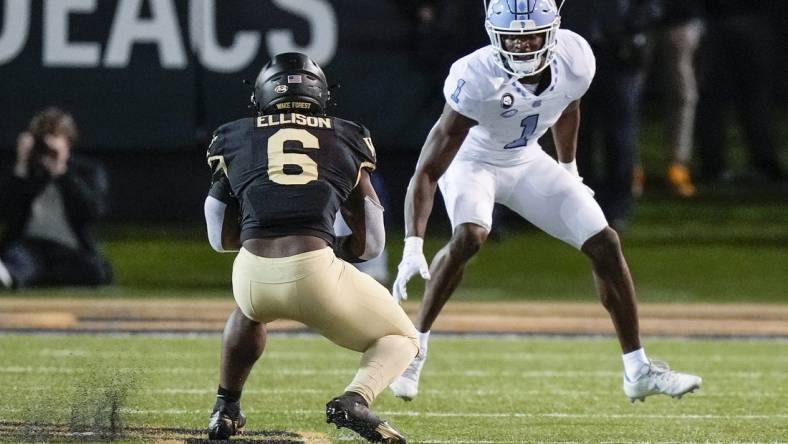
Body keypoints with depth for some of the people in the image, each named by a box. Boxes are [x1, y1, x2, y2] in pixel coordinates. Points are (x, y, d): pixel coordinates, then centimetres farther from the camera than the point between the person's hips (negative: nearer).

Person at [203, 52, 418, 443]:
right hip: (315, 271, -2)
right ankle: (354, 400, -7)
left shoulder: (235, 138, 20)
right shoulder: (346, 140, 20)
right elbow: (370, 243, 19)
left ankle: (225, 410, 38)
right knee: (399, 340, 22)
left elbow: (222, 238, 24)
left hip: (253, 273, 2)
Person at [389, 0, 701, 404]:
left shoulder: (574, 60, -22)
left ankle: (638, 370, 8)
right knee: (469, 236, -33)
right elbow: (428, 170, -37)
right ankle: (414, 350, -18)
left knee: (604, 244, -3)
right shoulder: (478, 80, -37)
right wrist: (412, 246, -46)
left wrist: (569, 172, 18)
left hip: (526, 162, 5)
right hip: (471, 160, -5)